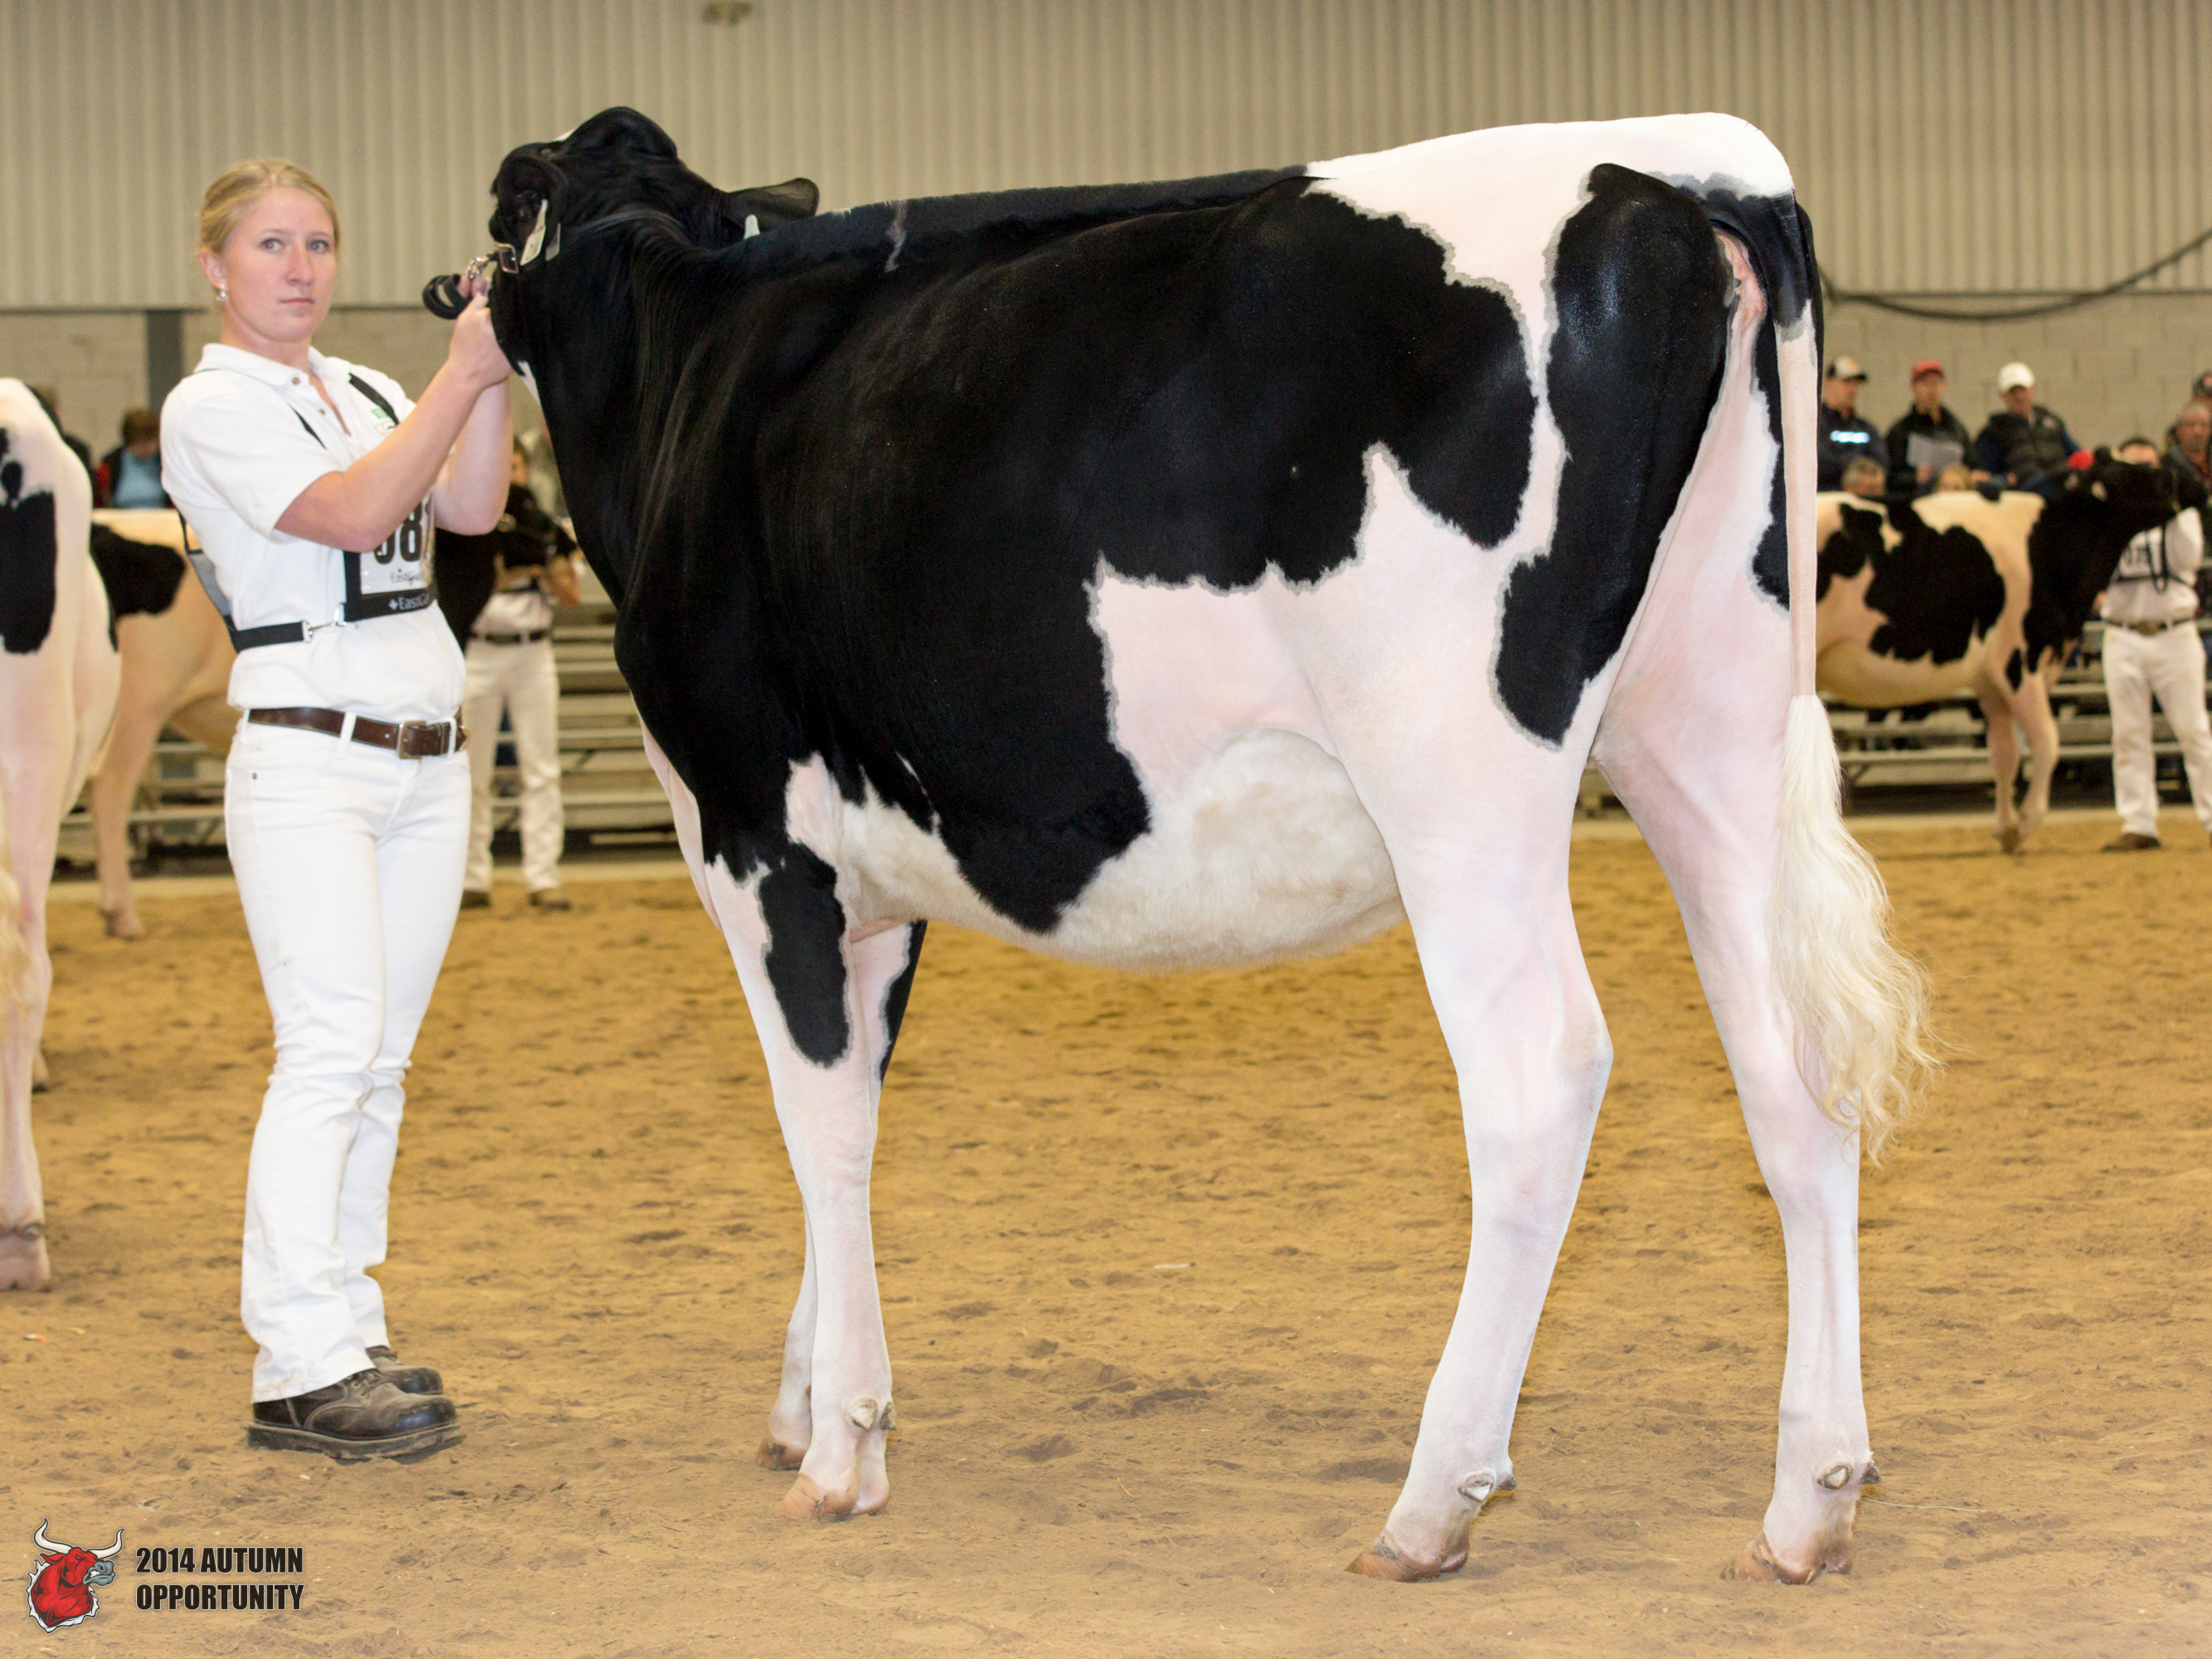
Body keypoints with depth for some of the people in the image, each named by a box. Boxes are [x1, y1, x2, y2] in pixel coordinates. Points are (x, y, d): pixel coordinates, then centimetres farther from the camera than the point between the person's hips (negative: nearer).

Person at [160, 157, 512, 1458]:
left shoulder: (366, 392, 16)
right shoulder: (211, 408, -4)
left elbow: (470, 507, 1)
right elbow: (354, 515, -17)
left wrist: (495, 374, -11)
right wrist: (465, 372, -19)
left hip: (427, 756, 7)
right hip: (306, 762, -7)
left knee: (380, 1062, 7)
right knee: (331, 1047, -14)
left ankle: (350, 1330, 12)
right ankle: (302, 1367, -15)